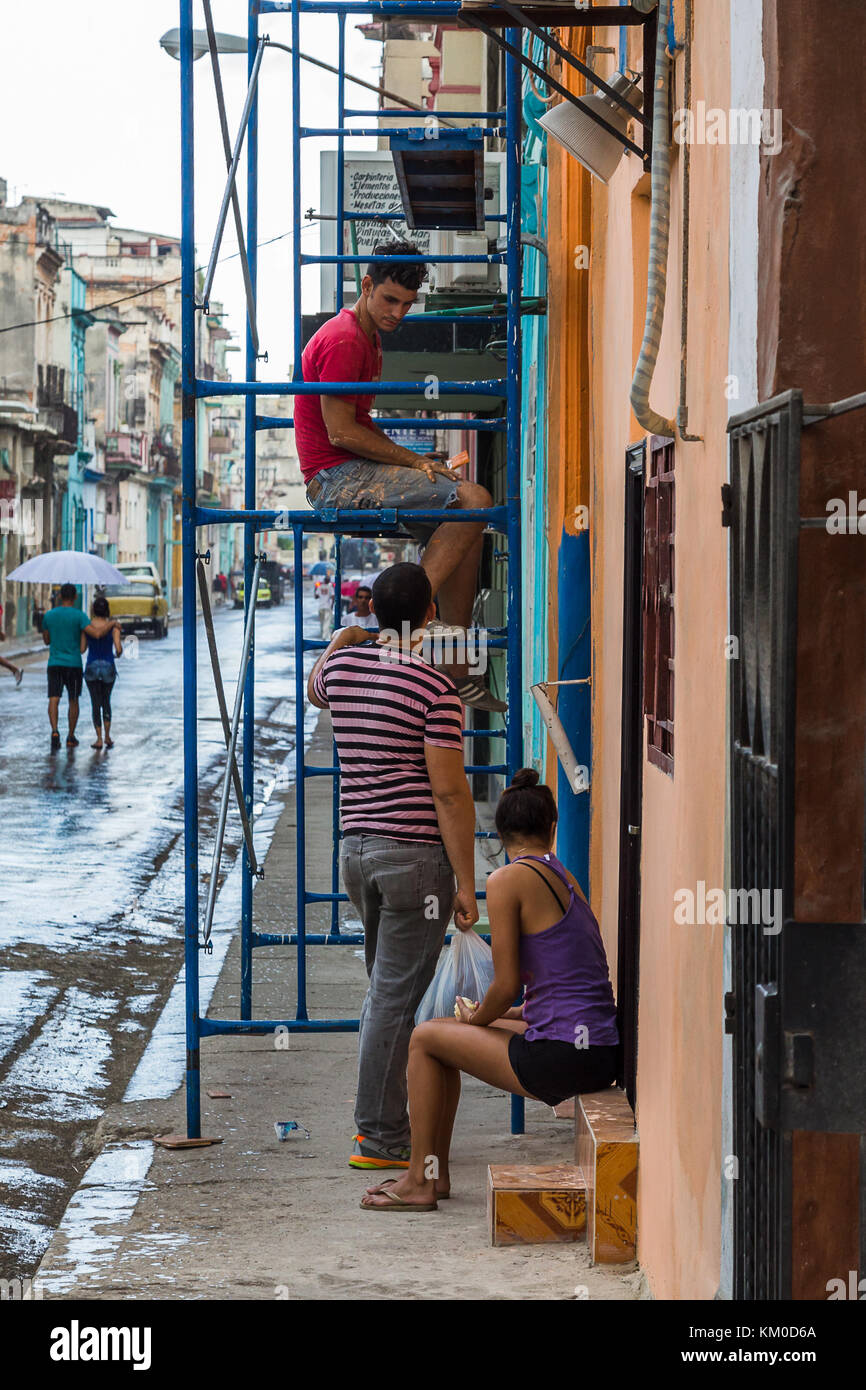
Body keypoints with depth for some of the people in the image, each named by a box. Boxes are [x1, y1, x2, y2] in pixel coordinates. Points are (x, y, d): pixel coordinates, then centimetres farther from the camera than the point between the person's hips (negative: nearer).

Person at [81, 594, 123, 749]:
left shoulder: (87, 626, -6)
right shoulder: (114, 626, -8)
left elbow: (82, 649, -2)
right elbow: (118, 648, -15)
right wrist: (118, 654, 8)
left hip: (91, 668, 0)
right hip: (109, 667, 0)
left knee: (96, 703, 8)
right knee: (106, 701, 20)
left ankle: (99, 739, 1)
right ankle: (107, 735, 12)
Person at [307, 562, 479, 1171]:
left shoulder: (342, 664, 7)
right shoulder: (436, 687, -13)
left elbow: (315, 689, 34)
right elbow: (449, 791, -15)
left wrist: (340, 638, 46)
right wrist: (466, 884, -12)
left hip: (357, 846, 7)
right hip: (415, 852, -7)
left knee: (387, 990, 20)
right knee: (395, 998, -4)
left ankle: (380, 1118, 25)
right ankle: (379, 1138, -1)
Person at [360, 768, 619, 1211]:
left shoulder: (508, 880, -9)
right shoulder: (566, 879, 15)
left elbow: (507, 984, -11)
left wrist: (477, 1018, 10)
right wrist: (497, 1015, 25)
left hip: (560, 1059, -8)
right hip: (601, 1059, 8)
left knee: (426, 1037, 12)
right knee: (450, 1032, 25)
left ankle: (420, 1183, 16)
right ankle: (436, 1172, 34)